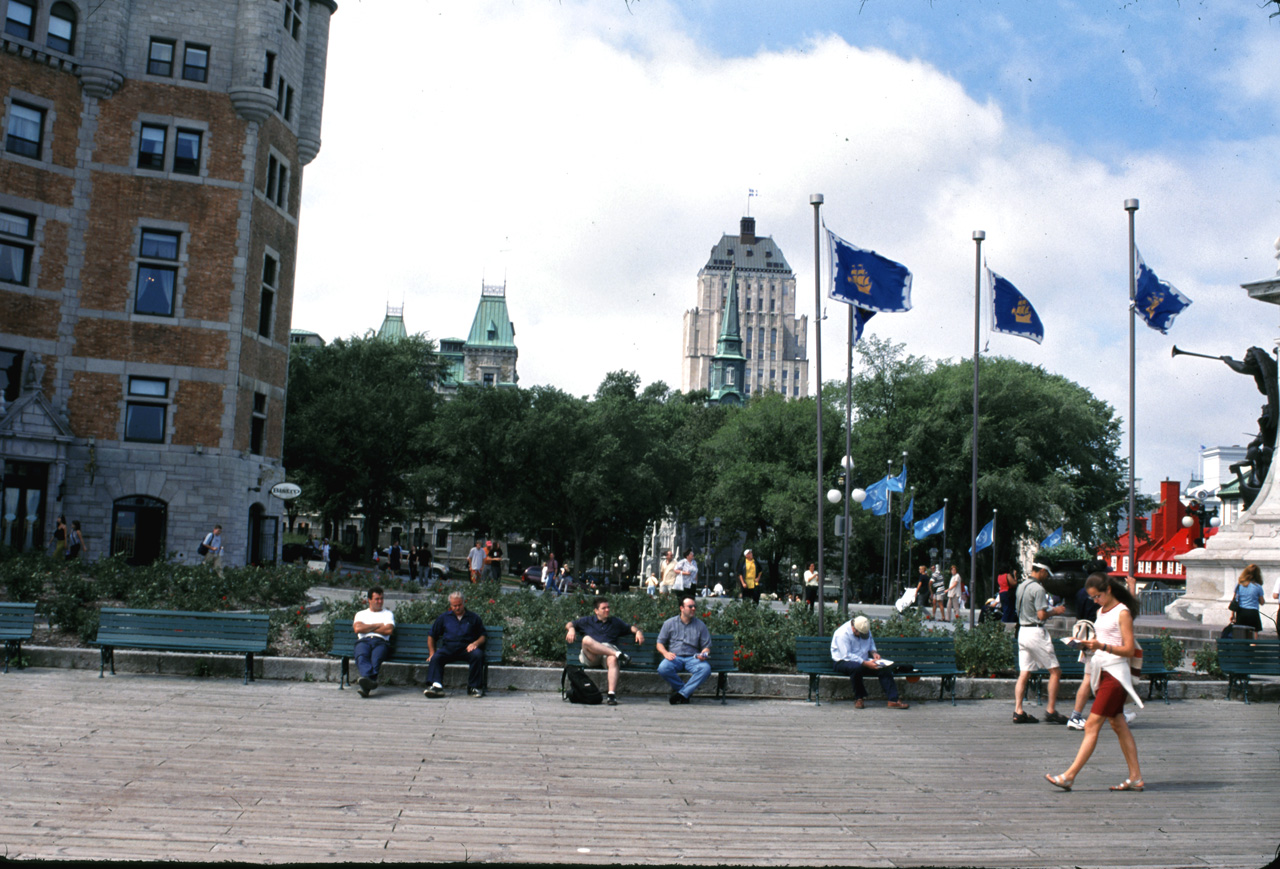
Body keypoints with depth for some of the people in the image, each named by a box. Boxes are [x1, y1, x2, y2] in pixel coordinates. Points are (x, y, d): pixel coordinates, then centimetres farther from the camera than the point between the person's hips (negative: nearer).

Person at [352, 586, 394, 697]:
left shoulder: (388, 614, 28)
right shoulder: (361, 614, 30)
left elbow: (389, 630, 6)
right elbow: (357, 628, 7)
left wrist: (367, 628, 8)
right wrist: (378, 625, 8)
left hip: (381, 642, -1)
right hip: (363, 641, 1)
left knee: (376, 658, -38)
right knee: (361, 656, -38)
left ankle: (366, 686, -63)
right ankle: (370, 681, -65)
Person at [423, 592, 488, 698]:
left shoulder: (473, 618, 19)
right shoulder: (444, 617, 21)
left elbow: (483, 635, 18)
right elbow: (432, 636, 23)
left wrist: (476, 643, -5)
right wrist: (432, 652, 9)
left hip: (466, 648, -1)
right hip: (448, 648, 1)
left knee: (477, 655, -34)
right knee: (435, 657, -30)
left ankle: (474, 687, -25)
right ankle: (436, 685, -43)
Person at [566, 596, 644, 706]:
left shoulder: (615, 622, 30)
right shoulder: (588, 621, 25)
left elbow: (630, 627, 31)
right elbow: (570, 624, 26)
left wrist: (638, 631, 9)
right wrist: (571, 629, 2)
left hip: (609, 650, 0)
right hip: (591, 656, 0)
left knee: (613, 660, -39)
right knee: (586, 639, -35)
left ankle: (612, 694, -50)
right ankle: (618, 654, -38)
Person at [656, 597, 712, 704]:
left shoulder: (700, 625, 13)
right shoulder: (669, 623, 12)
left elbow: (706, 646, 14)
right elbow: (660, 643, 12)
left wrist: (703, 654, -9)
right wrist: (665, 653, -10)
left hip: (692, 658, 1)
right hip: (674, 657, 0)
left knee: (706, 668, -32)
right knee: (663, 668, -34)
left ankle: (682, 693, -25)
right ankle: (687, 691, -12)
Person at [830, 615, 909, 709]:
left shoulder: (865, 629, 3)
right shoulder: (842, 634, -22)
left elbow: (870, 641, 24)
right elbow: (847, 656, -27)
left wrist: (873, 652, 2)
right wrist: (866, 663, -30)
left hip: (863, 661, 7)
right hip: (843, 662, -7)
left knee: (883, 668, -16)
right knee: (857, 667, -41)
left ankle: (893, 700, -14)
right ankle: (859, 698, -20)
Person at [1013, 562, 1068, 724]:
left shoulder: (1021, 587, 13)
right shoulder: (1038, 589, -14)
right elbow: (1041, 615, -19)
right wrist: (1054, 611, 0)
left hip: (1022, 630, 8)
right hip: (1036, 631, -8)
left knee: (1024, 674, 7)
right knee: (1055, 671, 2)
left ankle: (1018, 712, 1)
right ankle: (1050, 711, 1)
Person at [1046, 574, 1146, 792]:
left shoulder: (1122, 613, -9)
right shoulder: (1101, 612, 16)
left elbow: (1129, 650, -13)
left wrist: (1102, 646, -25)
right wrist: (1088, 645, 3)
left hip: (1115, 674, -9)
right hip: (1101, 672, 9)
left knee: (1092, 725, -11)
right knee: (1119, 726, 10)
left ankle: (1069, 776, -13)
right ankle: (1135, 777, 15)